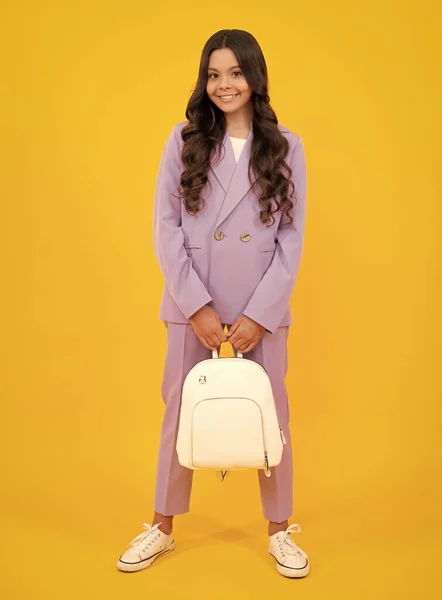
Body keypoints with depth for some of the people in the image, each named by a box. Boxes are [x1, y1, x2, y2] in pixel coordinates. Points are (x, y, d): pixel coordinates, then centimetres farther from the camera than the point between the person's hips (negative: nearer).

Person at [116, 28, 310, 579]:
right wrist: (198, 306, -11)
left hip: (262, 308, 0)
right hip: (192, 305, 0)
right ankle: (162, 528, 29)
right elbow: (166, 228, -3)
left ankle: (279, 530, 29)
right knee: (181, 413, 10)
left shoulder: (287, 147, 3)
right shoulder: (184, 141, 3)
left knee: (270, 415, 9)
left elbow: (292, 239, -1)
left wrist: (258, 314, -9)